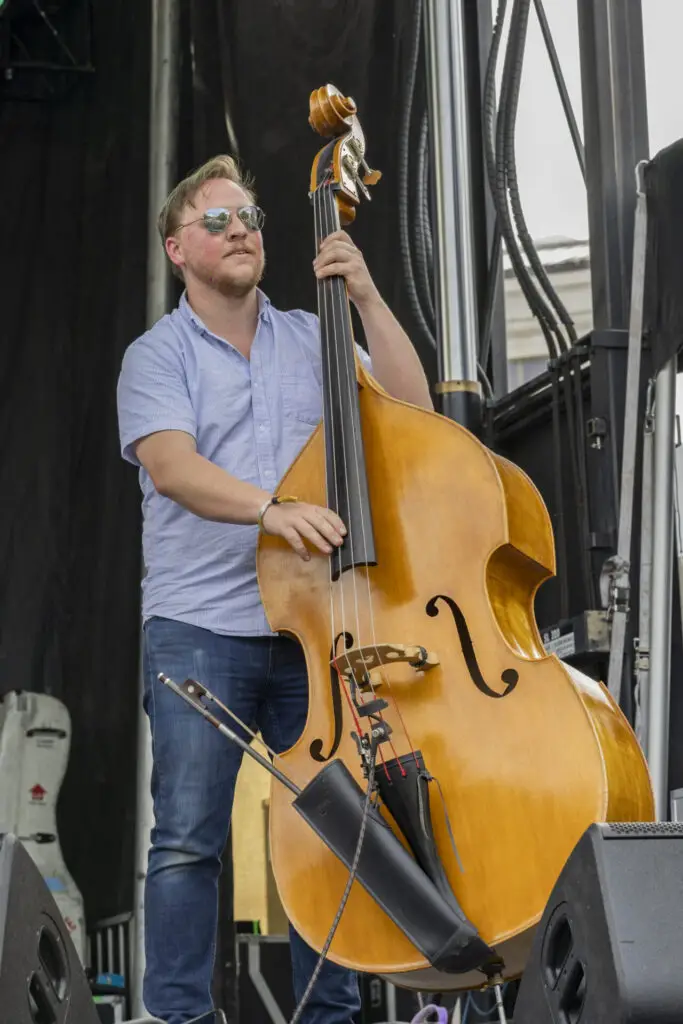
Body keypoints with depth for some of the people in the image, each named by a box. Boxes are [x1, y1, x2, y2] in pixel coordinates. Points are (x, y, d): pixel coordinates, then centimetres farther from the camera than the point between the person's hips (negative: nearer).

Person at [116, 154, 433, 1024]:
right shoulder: (157, 356, 3)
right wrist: (268, 508, -31)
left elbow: (409, 409, 5)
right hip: (200, 626, -3)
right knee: (189, 838, -6)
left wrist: (366, 296, -1)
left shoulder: (311, 338, 15)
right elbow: (172, 466, -14)